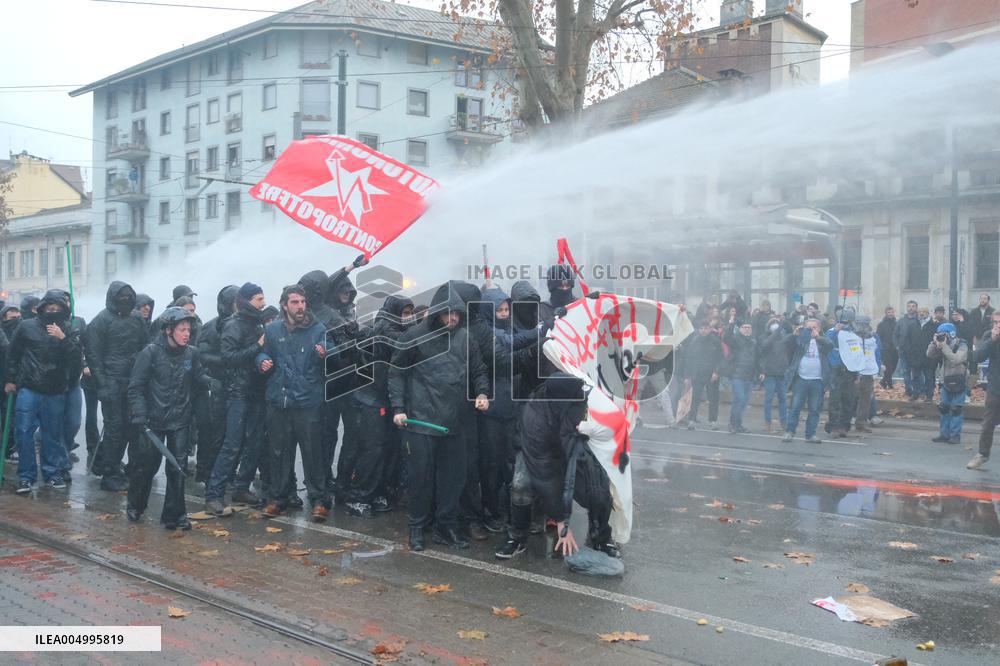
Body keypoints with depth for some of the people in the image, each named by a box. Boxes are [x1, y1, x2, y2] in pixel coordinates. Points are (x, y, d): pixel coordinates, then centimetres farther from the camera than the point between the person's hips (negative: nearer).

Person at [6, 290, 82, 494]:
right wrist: (10, 379, 12)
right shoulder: (27, 327, -1)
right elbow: (13, 354, 11)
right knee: (24, 431, -5)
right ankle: (26, 476, 4)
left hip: (55, 392, 1)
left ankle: (52, 473, 21)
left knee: (53, 434, 8)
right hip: (28, 389, -1)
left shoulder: (68, 331, 0)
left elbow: (76, 360, -10)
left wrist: (63, 338, -21)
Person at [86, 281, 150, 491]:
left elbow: (146, 348, 15)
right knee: (114, 427, -4)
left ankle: (103, 463, 25)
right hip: (111, 381, -5)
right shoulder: (102, 320, -6)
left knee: (127, 426, 8)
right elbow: (93, 354, -8)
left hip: (132, 381, 5)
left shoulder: (137, 319, 9)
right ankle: (111, 475, 5)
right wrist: (101, 384, -13)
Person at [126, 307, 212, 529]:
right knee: (145, 465, 10)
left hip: (180, 421, 3)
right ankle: (135, 506, 34)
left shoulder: (191, 353, -1)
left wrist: (211, 381, -7)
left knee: (178, 468, 3)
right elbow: (136, 387, -10)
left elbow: (198, 375, 12)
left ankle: (174, 515, 14)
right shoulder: (150, 353, -11)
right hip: (153, 421, -3)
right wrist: (139, 417, -17)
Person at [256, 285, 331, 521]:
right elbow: (262, 353, 20)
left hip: (308, 402, -3)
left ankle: (319, 500, 9)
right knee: (278, 452, 10)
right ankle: (277, 498, 23)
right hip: (278, 400, 3)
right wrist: (263, 361, -3)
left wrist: (324, 355, -27)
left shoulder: (318, 330, -1)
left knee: (313, 452, -1)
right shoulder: (272, 330, 7)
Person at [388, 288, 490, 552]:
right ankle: (417, 527, 18)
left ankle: (446, 526, 22)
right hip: (420, 421, -4)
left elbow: (478, 370, 14)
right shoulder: (415, 337, -5)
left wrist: (482, 392, -5)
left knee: (453, 476, 8)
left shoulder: (464, 338, 5)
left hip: (452, 422, 4)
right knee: (420, 476, 3)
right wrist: (398, 408, -7)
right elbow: (397, 373, -1)